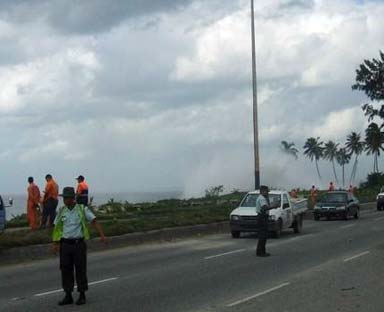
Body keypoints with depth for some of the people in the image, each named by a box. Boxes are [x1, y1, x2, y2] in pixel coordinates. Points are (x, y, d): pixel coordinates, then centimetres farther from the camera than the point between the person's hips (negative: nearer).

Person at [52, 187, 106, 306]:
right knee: (66, 270, 4)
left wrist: (102, 236, -19)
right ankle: (68, 296, 13)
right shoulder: (61, 211, 7)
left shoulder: (83, 209, -2)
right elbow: (57, 228, 9)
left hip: (79, 244, -3)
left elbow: (95, 222, -7)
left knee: (80, 269, 2)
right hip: (65, 245, 3)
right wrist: (55, 244, 1)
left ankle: (82, 296, 12)